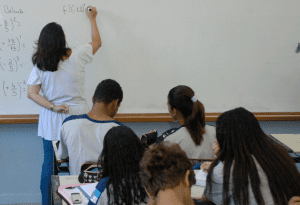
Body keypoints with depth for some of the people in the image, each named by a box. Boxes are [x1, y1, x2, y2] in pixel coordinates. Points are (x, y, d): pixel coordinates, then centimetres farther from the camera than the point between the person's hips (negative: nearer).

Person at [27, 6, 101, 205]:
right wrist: (92, 18, 24)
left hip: (51, 121, 1)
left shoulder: (40, 65, -5)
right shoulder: (77, 56, -8)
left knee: (49, 164, 10)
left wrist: (53, 107, -10)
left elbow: (32, 93, -8)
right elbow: (97, 42, 11)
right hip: (77, 116, -1)